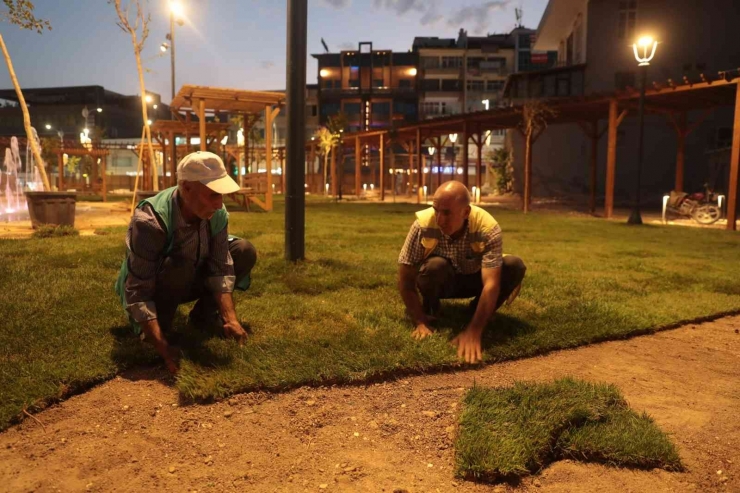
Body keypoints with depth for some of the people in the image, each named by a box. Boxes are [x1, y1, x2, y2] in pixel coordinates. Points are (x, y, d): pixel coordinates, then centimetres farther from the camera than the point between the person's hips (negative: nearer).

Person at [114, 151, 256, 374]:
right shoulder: (150, 222, -36)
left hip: (186, 283, 6)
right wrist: (162, 346, -46)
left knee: (244, 252, -13)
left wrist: (229, 317, -35)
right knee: (179, 266, -38)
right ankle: (157, 327, -12)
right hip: (150, 289, -5)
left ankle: (203, 314, 2)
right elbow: (137, 294, -37)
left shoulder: (217, 213, -19)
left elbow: (221, 267, -20)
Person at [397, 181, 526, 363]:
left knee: (515, 266, -25)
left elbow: (491, 283, -38)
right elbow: (405, 280, -25)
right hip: (440, 282, -1)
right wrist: (420, 323, -29)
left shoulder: (487, 229, -32)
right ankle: (430, 312, -5)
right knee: (435, 266, -36)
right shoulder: (423, 225, -31)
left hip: (473, 280, 1)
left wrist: (473, 332, -46)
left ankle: (479, 311, -3)